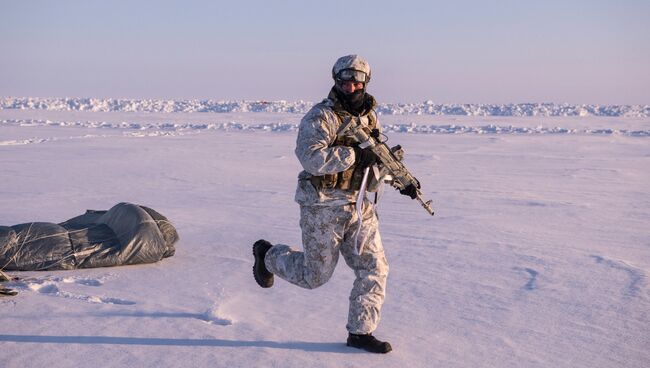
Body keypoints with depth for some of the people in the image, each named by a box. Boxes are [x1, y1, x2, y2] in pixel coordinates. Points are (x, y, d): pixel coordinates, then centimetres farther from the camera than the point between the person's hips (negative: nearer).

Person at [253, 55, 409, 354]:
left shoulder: (370, 117, 10)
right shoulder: (320, 116, -14)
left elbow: (375, 161, 18)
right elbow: (311, 157, -28)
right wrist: (355, 155, -29)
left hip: (359, 206, 7)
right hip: (323, 208, -6)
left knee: (374, 269, 2)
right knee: (315, 275, 7)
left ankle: (360, 332, 15)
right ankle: (268, 254, 33)